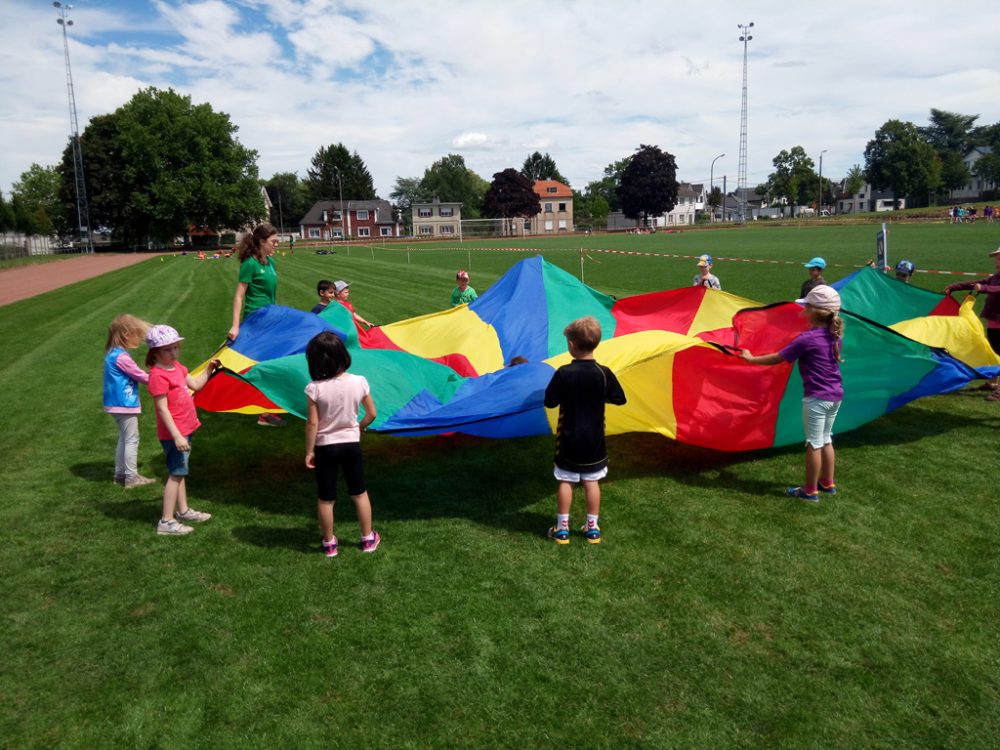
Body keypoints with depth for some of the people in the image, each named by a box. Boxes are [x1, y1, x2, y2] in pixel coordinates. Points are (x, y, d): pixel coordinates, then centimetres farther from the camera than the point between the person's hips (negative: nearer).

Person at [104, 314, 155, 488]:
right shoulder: (122, 357, -21)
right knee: (131, 440, -1)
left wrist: (150, 376, 4)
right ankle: (131, 477, 5)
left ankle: (120, 474, 27)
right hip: (125, 404, -10)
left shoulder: (111, 353, 9)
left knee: (124, 439, 19)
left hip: (117, 403, 10)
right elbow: (141, 376, -15)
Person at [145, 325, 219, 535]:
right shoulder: (158, 375, -20)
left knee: (180, 471, 20)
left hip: (185, 429, 9)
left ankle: (183, 510, 34)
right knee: (177, 473, -5)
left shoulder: (177, 367, 7)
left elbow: (196, 384, 19)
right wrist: (177, 436, -26)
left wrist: (208, 369, 6)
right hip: (173, 434, -9)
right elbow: (163, 409, -23)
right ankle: (166, 522, 2)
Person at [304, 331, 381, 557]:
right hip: (351, 444, 2)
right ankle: (368, 539, 29)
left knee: (325, 499, 14)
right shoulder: (359, 382, -12)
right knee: (360, 493, 18)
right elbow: (372, 414, -3)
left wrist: (309, 451, -3)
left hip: (325, 447, -2)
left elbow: (312, 424, -15)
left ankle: (329, 543, 28)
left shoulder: (315, 388, -19)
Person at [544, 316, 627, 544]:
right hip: (594, 440, 2)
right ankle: (593, 528, 21)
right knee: (592, 481, 12)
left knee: (566, 481, 9)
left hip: (569, 439, -2)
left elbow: (549, 402, -9)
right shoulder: (604, 373, -10)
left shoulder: (563, 374, -16)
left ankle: (562, 528, 16)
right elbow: (619, 399, 1)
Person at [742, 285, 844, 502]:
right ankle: (827, 483, 32)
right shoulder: (835, 335, 4)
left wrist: (751, 358, -3)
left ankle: (810, 490, 13)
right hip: (835, 395, 8)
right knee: (825, 440, 20)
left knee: (814, 443, 3)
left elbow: (778, 358, -14)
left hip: (816, 398, -8)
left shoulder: (807, 338, -19)